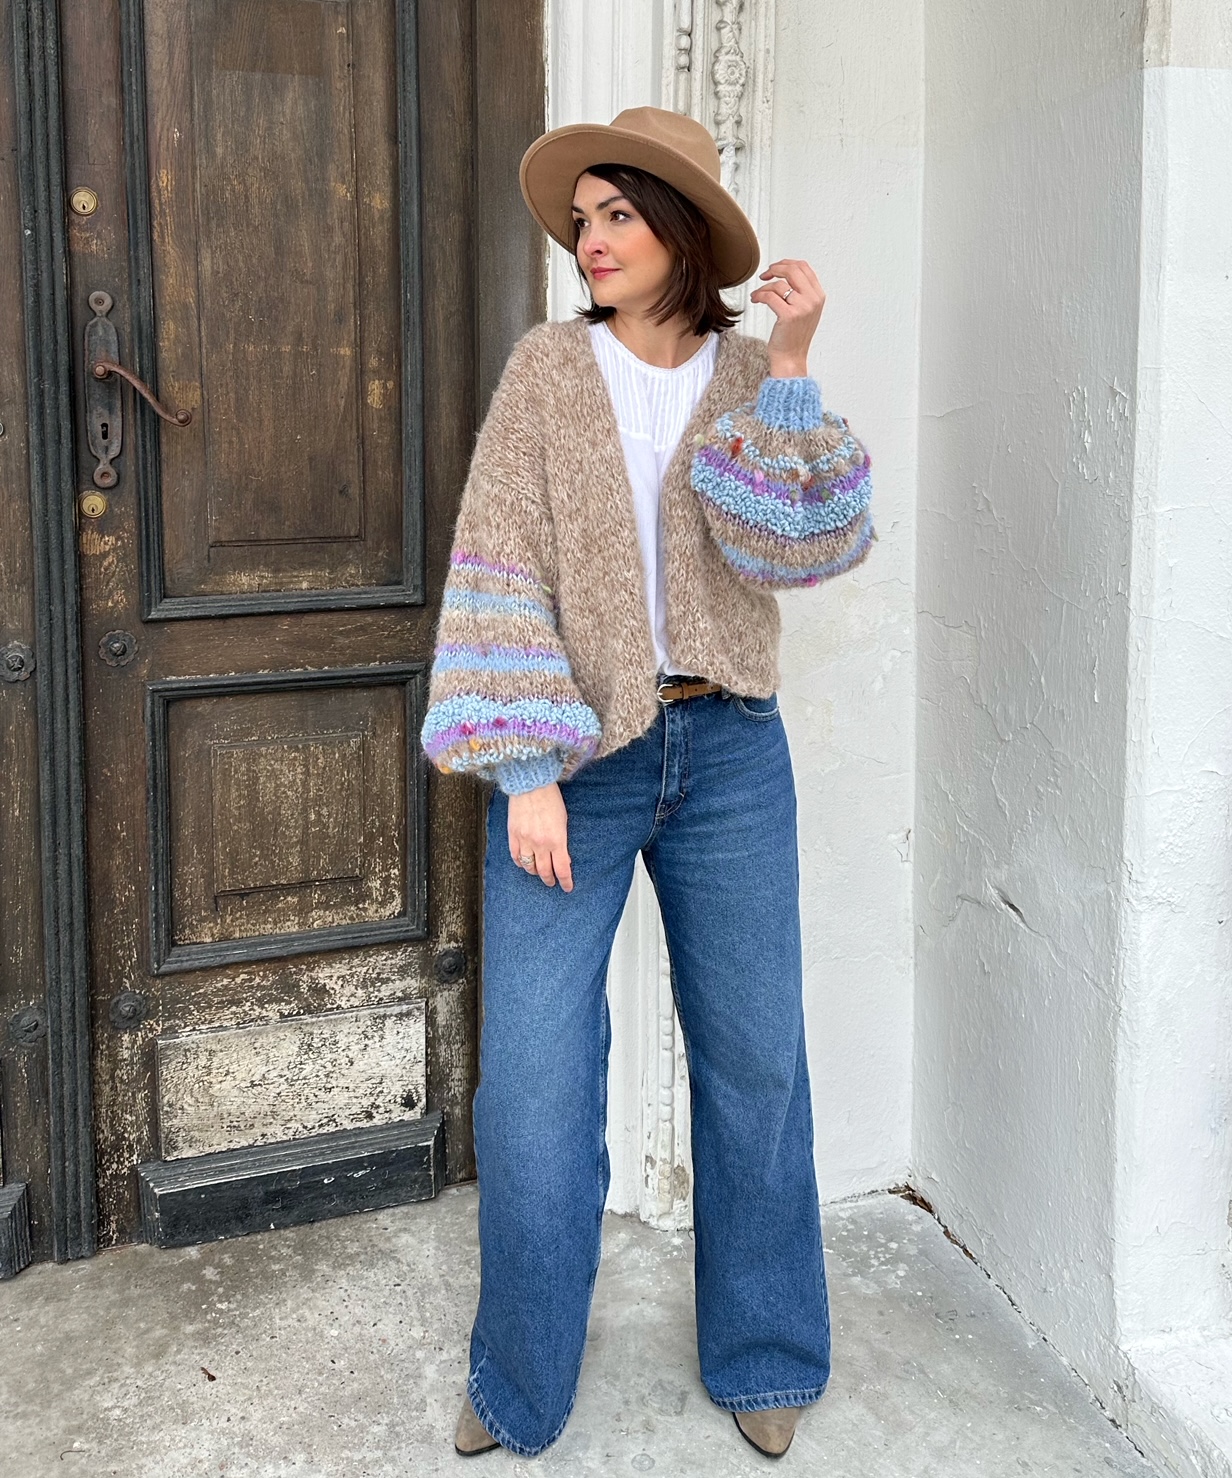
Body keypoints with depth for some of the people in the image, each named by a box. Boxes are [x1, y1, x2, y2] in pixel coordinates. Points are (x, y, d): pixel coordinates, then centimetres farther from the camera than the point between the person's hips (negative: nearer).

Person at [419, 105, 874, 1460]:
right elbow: (502, 568, -6)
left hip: (730, 754, 2)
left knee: (755, 1060, 9)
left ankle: (764, 1361, 30)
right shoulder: (549, 368, 0)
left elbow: (807, 547, -10)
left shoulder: (754, 380, 4)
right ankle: (518, 1392, 20)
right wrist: (525, 771, -13)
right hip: (576, 758, -1)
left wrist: (790, 369, -17)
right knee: (533, 1078, -1)